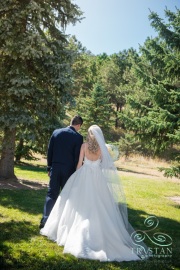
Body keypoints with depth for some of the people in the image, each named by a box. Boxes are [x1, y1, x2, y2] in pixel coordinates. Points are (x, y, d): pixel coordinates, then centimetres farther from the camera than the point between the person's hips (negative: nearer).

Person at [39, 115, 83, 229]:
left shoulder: (56, 132, 2)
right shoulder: (78, 137, -9)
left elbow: (49, 151, 5)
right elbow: (77, 156, -8)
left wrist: (49, 167, 12)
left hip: (55, 168, 3)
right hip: (69, 170, -2)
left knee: (51, 194, 9)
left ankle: (45, 220, 2)